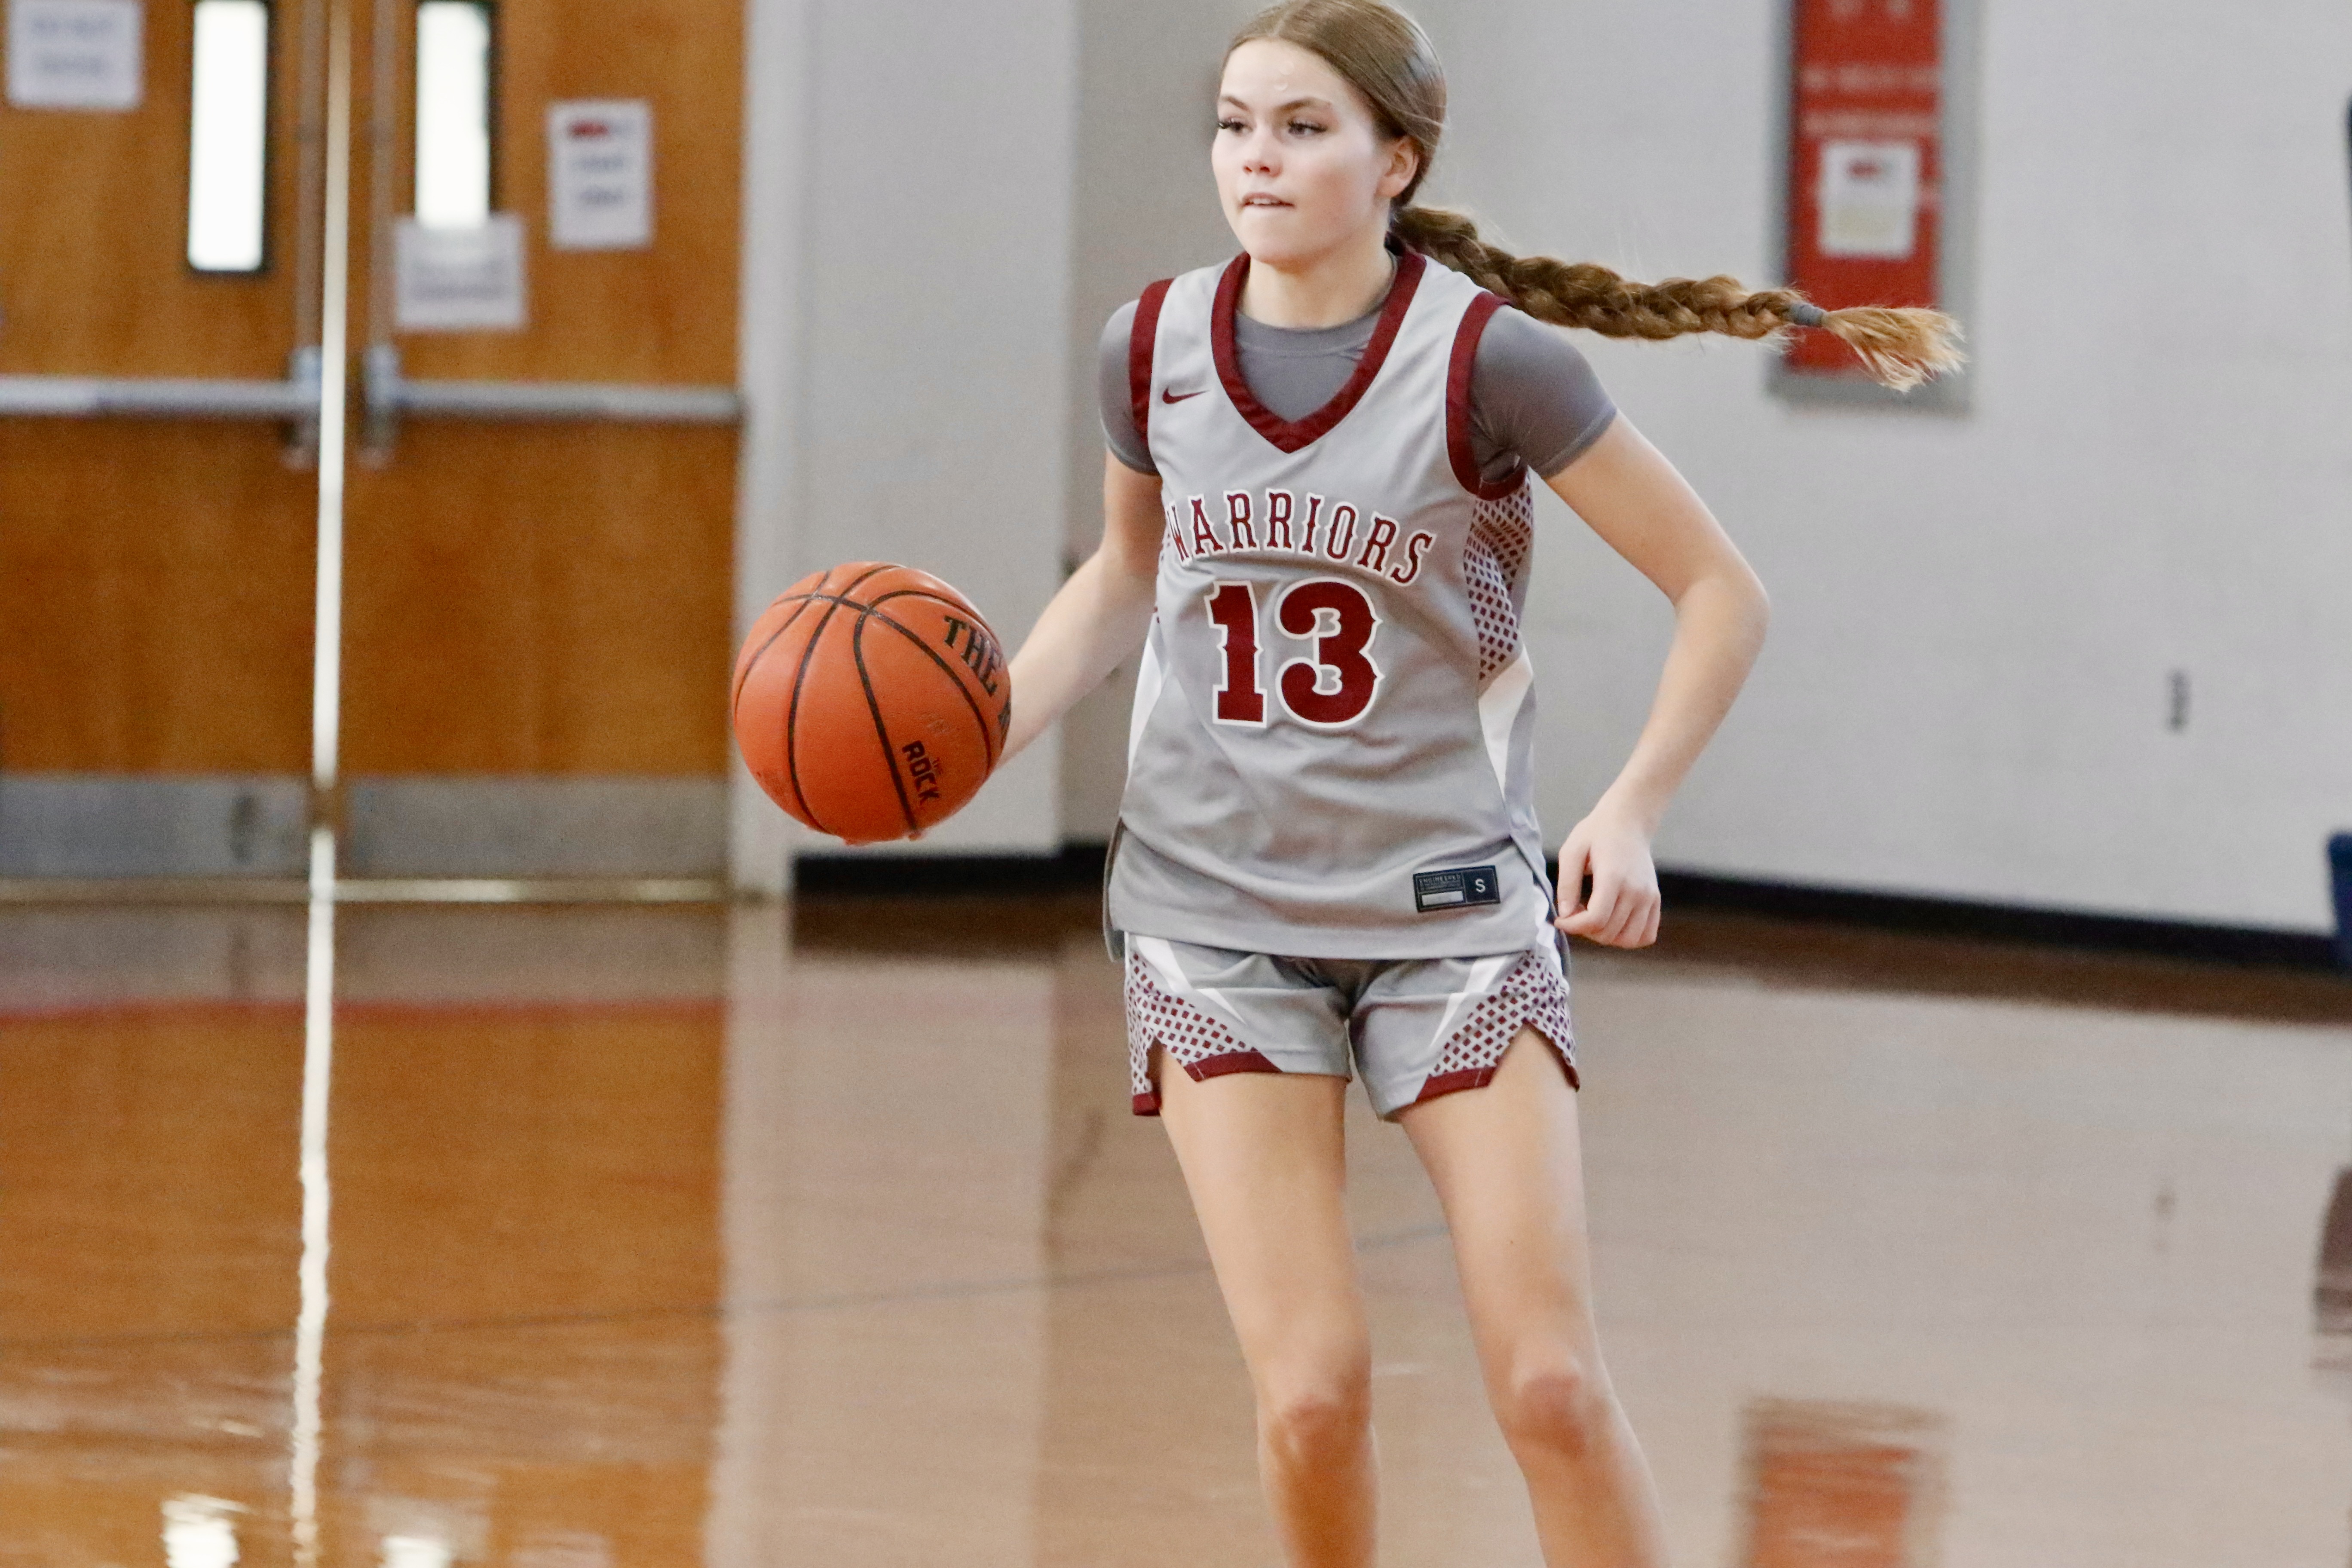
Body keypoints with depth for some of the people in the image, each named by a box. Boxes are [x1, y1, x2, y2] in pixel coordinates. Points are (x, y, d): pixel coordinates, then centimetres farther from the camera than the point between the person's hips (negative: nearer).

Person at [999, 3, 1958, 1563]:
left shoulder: (1485, 356, -12)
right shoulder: (1156, 347, -1)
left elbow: (1721, 590, -5)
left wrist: (1631, 813, -15)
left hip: (1448, 907, -2)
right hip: (1215, 907, 2)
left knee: (1552, 1385, -7)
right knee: (1312, 1392, -9)